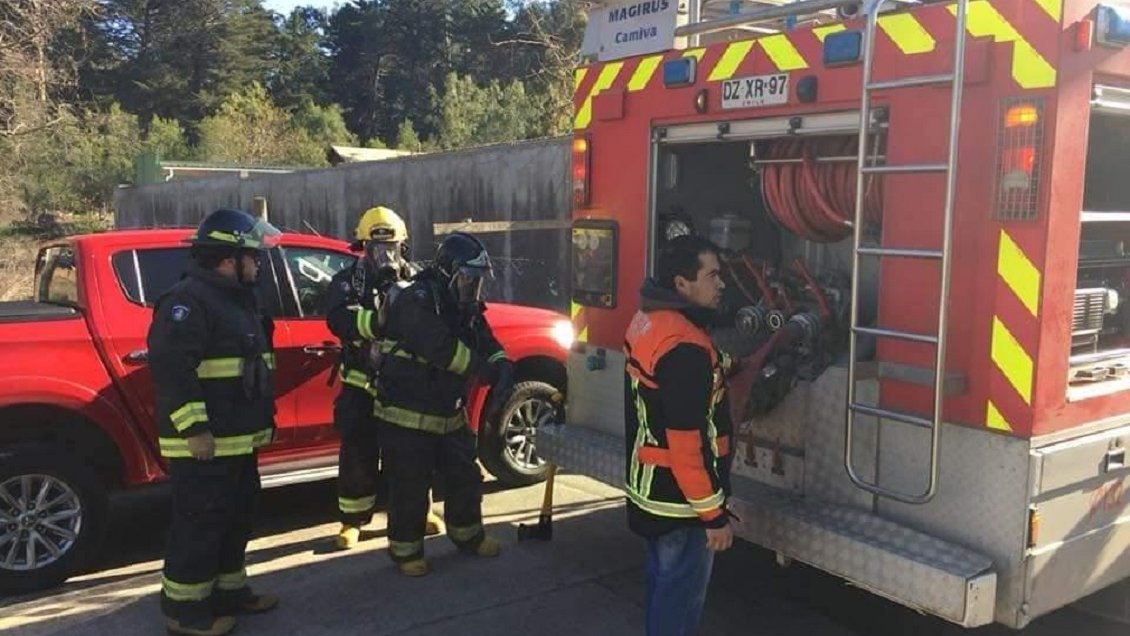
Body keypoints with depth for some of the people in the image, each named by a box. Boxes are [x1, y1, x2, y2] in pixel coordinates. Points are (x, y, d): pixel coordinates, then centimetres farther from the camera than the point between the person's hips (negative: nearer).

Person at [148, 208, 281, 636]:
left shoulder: (237, 298, 16)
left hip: (238, 438, 10)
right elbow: (170, 366, -25)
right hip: (204, 441, -10)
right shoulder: (188, 300, -17)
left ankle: (229, 591, 32)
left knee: (235, 518, 18)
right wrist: (193, 428, -26)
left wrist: (264, 418, 25)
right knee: (200, 523, -2)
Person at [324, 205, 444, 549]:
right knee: (358, 455, 3)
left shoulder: (415, 280, 4)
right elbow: (340, 319, -23)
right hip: (362, 385, -2)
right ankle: (352, 520, 18)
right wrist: (378, 320, -41)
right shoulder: (348, 282, -4)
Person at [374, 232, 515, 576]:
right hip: (407, 415, -8)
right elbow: (442, 349, -32)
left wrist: (503, 368, -17)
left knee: (465, 477, 17)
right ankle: (405, 549, 20)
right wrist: (489, 373, -27)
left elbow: (488, 344, 6)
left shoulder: (465, 307, 7)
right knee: (411, 486, 2)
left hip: (448, 413, 8)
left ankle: (467, 535, 36)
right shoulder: (416, 301, -20)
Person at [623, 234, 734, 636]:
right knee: (681, 591, 7)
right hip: (678, 496, -9)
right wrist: (713, 513, -20)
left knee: (664, 579, 25)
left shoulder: (648, 320, 3)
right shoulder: (684, 347, -29)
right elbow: (687, 443, -28)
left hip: (650, 485, 10)